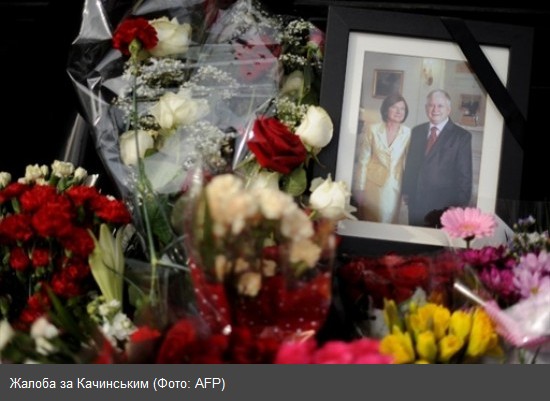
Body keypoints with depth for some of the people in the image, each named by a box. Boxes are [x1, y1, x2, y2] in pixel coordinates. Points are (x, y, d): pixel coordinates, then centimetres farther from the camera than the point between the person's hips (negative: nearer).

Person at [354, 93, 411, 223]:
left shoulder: (408, 133, -2)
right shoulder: (372, 129, -3)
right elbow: (363, 160, -1)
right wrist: (360, 188, -3)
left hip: (394, 187, 1)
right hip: (373, 185, -1)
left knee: (389, 222, 6)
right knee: (369, 222, 4)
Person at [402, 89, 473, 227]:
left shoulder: (461, 136, -4)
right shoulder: (417, 131, 11)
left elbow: (464, 175, -5)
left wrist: (461, 207, -9)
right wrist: (406, 192, 9)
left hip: (444, 205, -4)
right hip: (416, 202, 4)